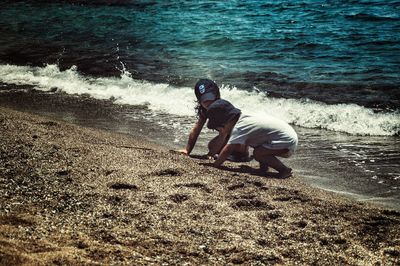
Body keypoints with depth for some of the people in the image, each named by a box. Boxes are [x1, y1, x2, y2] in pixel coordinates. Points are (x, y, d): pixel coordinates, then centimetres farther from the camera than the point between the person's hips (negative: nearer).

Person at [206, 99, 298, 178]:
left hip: (288, 143, -10)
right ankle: (264, 166, 15)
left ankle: (284, 170, -11)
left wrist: (215, 165, -10)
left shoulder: (239, 128, -19)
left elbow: (227, 150, -20)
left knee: (257, 153, -21)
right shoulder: (243, 118, 9)